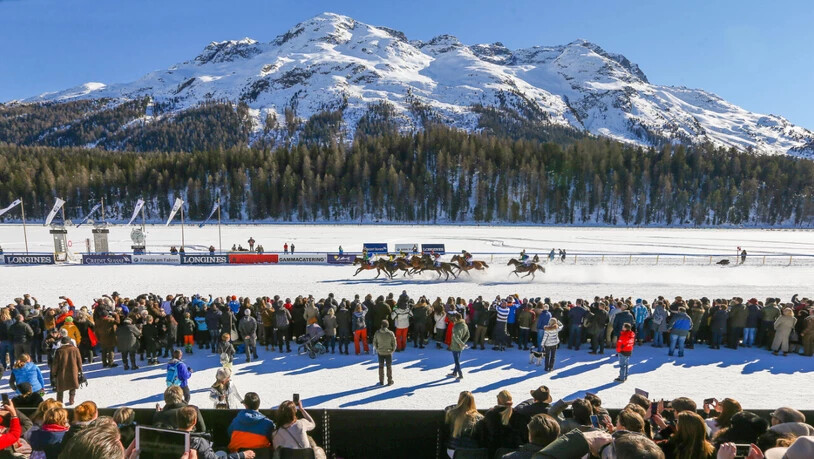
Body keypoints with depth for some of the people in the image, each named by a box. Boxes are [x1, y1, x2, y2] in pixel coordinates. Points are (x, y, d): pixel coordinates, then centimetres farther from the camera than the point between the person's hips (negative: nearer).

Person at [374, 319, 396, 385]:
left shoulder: (377, 333, -12)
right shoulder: (390, 333, -17)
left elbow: (374, 342, -3)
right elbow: (394, 343, -10)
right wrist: (392, 350, 9)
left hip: (380, 353, 1)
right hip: (388, 353, -1)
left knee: (381, 366, 16)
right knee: (389, 367, 13)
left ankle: (381, 381, 23)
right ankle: (389, 381, 20)